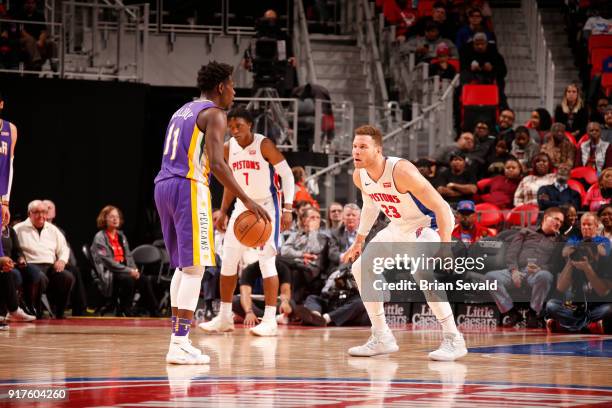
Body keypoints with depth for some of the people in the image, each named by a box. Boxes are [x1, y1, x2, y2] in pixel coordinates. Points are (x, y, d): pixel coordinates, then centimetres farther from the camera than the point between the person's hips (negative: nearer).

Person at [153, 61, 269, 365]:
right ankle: (179, 345, -16)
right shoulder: (214, 114, -5)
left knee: (183, 266, 17)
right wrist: (247, 201, -18)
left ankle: (178, 338, 16)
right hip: (189, 187, -9)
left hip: (163, 185, 9)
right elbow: (216, 163, -18)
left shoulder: (182, 111, 23)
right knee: (194, 267, -9)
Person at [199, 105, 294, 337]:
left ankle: (270, 320, -9)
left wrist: (287, 209, -22)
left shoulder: (264, 145, -16)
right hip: (243, 206, 6)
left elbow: (287, 175, -15)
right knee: (228, 260, 5)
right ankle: (224, 317, 14)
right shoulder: (228, 149, 1)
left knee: (267, 261, -11)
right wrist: (223, 212, 11)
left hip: (266, 206, -6)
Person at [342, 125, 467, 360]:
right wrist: (359, 242, 18)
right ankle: (382, 338, 14)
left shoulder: (401, 171, -32)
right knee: (360, 268, 3)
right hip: (400, 227, 9)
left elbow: (440, 207, -31)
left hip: (429, 223, -9)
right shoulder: (359, 177, -8)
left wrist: (445, 246, -38)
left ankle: (453, 340, -26)